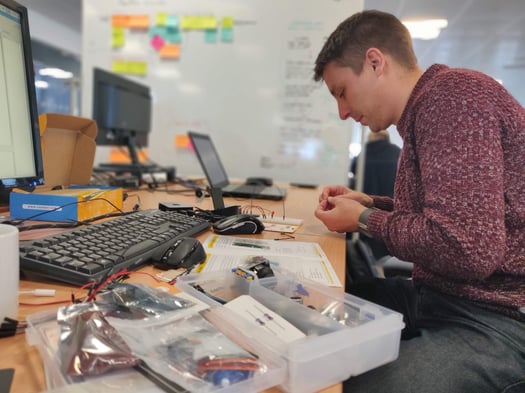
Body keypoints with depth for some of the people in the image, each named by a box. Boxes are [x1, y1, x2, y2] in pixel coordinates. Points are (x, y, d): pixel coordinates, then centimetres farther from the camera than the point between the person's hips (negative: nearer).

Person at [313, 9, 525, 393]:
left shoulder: (452, 96, -18)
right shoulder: (428, 107, 14)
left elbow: (467, 250, -29)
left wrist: (365, 220, -12)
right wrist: (369, 203, 10)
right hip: (441, 298, 9)